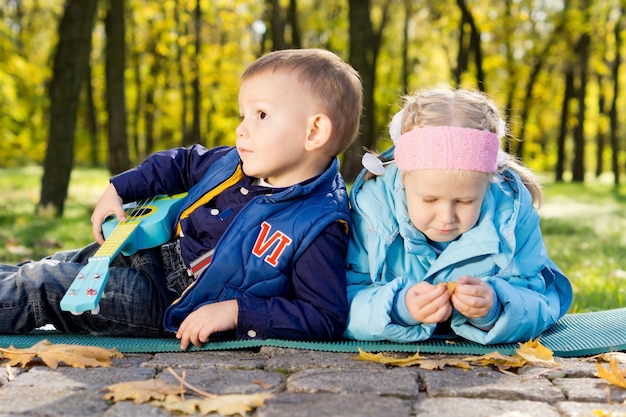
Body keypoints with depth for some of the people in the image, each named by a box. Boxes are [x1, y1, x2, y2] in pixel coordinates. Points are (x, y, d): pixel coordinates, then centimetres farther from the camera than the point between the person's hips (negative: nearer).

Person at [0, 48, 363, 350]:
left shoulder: (319, 228, -27)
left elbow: (325, 319, -29)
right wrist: (119, 190, 7)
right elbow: (181, 163, 15)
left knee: (45, 287, -5)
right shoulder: (235, 164, -4)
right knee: (56, 267, 14)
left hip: (170, 303, -7)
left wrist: (236, 311, -34)